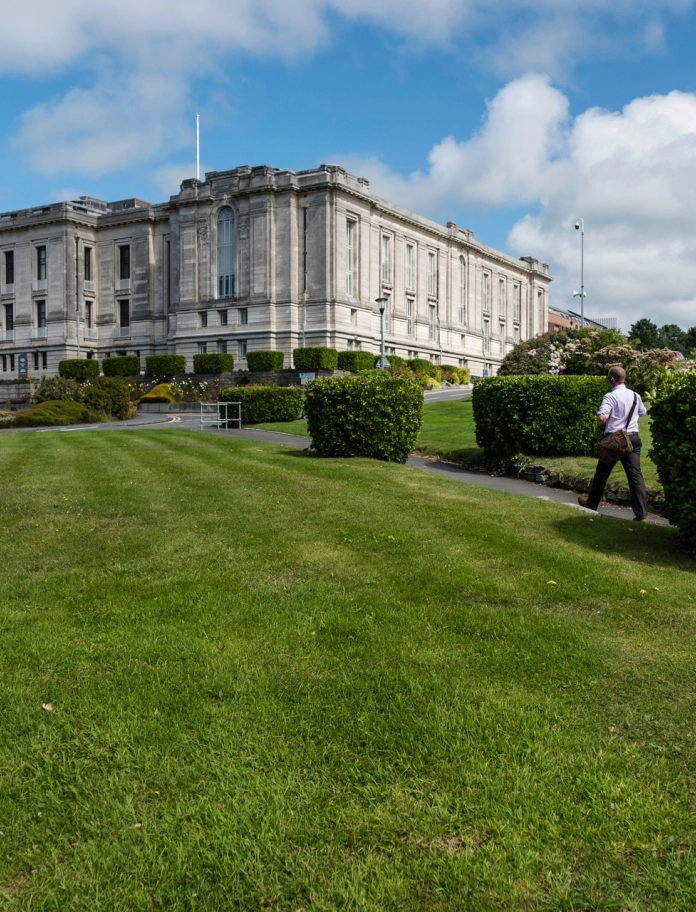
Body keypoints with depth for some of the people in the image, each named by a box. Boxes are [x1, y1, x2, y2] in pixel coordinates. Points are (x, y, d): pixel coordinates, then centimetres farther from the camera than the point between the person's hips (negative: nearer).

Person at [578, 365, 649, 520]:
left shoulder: (611, 396, -13)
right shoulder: (635, 395, 8)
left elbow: (601, 417, -24)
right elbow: (642, 412, 26)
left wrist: (601, 425, -2)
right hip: (633, 438, 4)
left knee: (602, 472, 13)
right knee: (635, 474, -1)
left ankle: (591, 502, 29)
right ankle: (641, 511, -8)